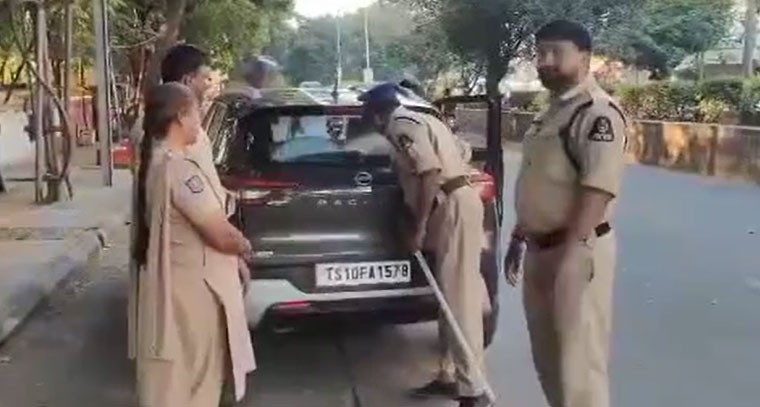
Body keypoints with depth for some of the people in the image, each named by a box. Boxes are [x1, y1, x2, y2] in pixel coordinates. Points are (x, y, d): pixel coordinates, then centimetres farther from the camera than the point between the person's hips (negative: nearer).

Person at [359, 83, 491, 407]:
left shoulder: (401, 126, -8)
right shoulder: (419, 120, 22)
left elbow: (430, 173, -21)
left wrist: (419, 227, -17)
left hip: (453, 207, -10)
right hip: (458, 201, 10)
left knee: (459, 298, -10)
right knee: (455, 295, 13)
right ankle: (451, 377, 22)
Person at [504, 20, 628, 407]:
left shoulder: (597, 112, -16)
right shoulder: (551, 111, 14)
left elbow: (598, 188, -24)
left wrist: (570, 252, -27)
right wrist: (518, 237, 21)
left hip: (576, 250, -10)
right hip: (540, 248, 10)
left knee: (577, 358, -4)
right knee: (547, 355, 19)